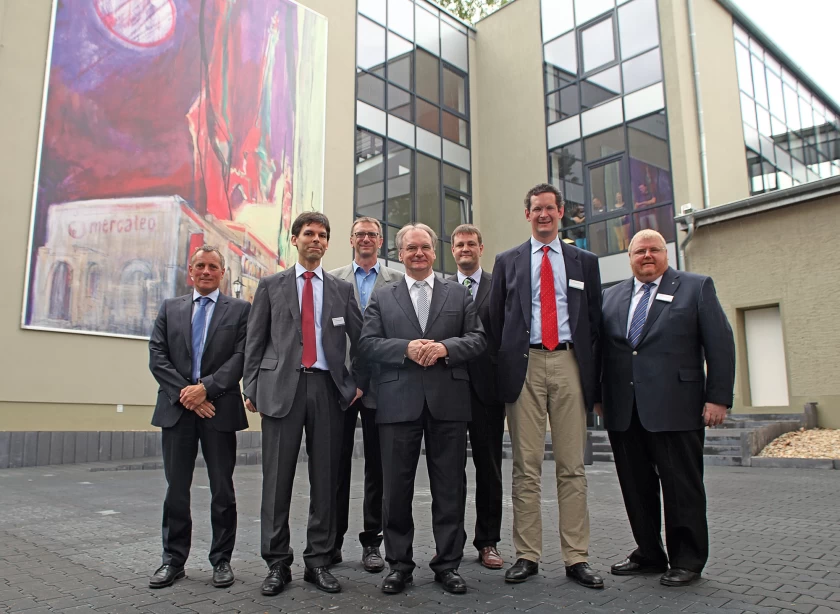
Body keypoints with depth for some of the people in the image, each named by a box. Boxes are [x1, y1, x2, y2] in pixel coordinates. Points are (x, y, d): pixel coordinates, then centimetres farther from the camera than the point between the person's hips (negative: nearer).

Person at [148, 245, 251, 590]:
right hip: (177, 408, 2)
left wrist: (206, 387, -15)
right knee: (176, 488, 10)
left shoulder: (240, 310, 4)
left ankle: (221, 560, 18)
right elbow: (157, 357, 3)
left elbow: (241, 356, -6)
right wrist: (185, 394, -10)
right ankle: (174, 560, 22)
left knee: (222, 489, 6)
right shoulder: (170, 309, 12)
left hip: (220, 409, -2)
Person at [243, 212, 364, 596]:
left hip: (328, 388, 1)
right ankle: (277, 563, 13)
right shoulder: (270, 286, 11)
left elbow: (360, 340, 14)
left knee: (325, 478, 4)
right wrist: (251, 388, 1)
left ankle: (319, 561, 16)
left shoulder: (342, 289, 14)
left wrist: (359, 382, 4)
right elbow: (255, 342, 7)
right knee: (277, 478, 1)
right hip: (281, 387, -1)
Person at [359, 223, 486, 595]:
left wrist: (444, 347, -13)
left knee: (449, 488, 6)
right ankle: (399, 564, 20)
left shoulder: (458, 293, 13)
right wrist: (407, 348, -14)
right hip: (398, 402, 0)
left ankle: (448, 564, 20)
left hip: (448, 401, 0)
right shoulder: (382, 298, 12)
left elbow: (478, 339, 5)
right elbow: (368, 343, 2)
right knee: (396, 487, 6)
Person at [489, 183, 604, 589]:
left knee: (572, 465, 3)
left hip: (569, 364, 1)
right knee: (526, 467, 2)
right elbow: (496, 319, 10)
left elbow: (594, 320, 11)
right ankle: (527, 555, 10)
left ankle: (576, 558, 11)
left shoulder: (584, 262, 14)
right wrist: (503, 368, 1)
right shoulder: (507, 261, 12)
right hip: (524, 365, -1)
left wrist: (592, 373, 3)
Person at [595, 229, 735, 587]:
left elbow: (720, 344, -1)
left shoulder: (696, 287, 5)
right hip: (623, 410, 4)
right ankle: (649, 554, 24)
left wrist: (718, 397, -8)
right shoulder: (611, 296, 15)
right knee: (636, 486, 10)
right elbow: (600, 348, 13)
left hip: (674, 406, -4)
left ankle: (687, 560, 17)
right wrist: (598, 395, 7)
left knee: (682, 486, 3)